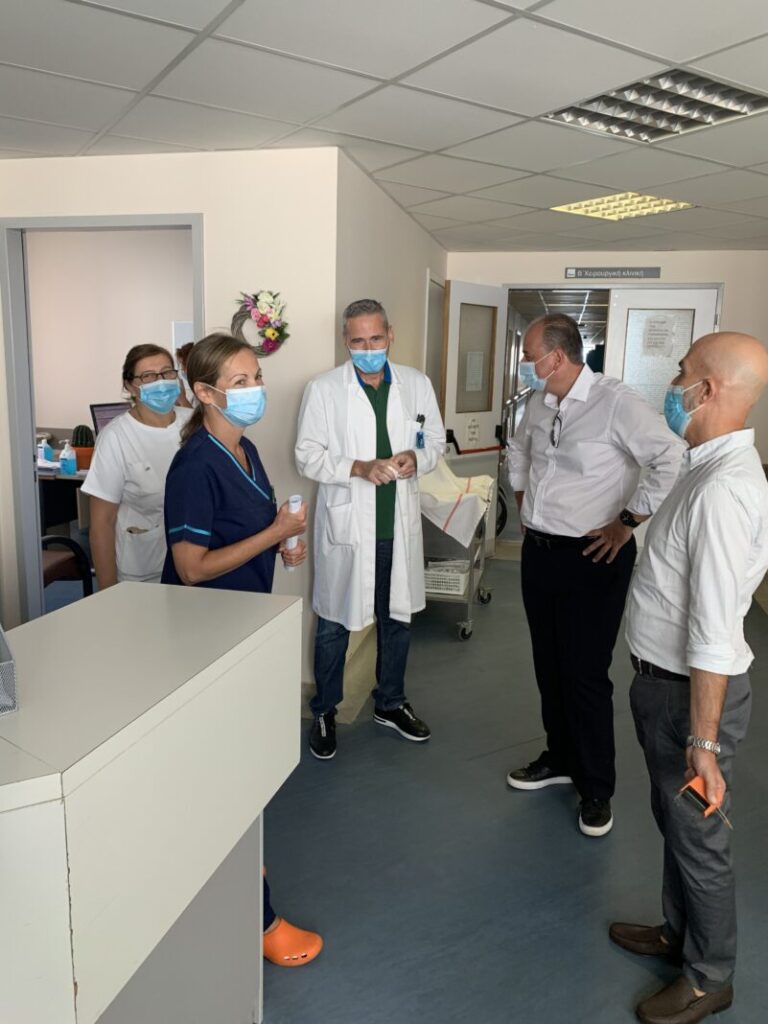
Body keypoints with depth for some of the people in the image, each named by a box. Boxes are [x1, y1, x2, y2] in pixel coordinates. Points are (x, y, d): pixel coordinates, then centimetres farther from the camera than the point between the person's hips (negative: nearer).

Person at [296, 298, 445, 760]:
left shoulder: (417, 384, 3)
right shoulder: (324, 389, -7)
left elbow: (436, 440, 10)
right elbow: (308, 456, -8)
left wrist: (417, 458, -13)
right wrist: (359, 468, -23)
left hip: (399, 526, 4)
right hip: (346, 526, -3)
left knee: (398, 618, 17)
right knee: (335, 623, 10)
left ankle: (391, 704, 38)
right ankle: (325, 712, 30)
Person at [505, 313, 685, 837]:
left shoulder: (616, 401, -17)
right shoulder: (540, 403, 6)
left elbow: (672, 459, -22)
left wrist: (626, 524, -18)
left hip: (591, 558, -7)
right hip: (539, 551, 7)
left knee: (585, 676, 2)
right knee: (549, 667, 18)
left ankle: (597, 788, 22)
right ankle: (560, 759, 38)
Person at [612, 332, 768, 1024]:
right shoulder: (712, 467, 5)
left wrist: (704, 740, -25)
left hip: (691, 692, -9)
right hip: (665, 680, 10)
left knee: (698, 838, 11)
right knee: (674, 820, 25)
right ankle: (679, 933, 48)